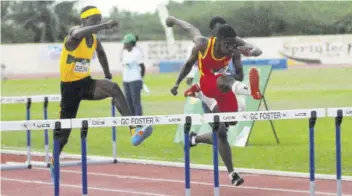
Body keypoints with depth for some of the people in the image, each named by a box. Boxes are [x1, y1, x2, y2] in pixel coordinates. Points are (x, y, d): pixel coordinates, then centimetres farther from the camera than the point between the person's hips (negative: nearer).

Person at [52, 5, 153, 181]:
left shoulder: (95, 40, 3)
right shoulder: (74, 33, -17)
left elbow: (101, 54, 27)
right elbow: (80, 34, -45)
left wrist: (107, 75, 24)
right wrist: (105, 26, -52)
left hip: (86, 83, 5)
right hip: (70, 86, -4)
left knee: (113, 88, -25)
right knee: (64, 129, 4)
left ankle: (134, 130, -36)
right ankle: (54, 163, 29)